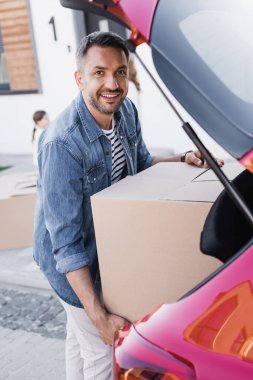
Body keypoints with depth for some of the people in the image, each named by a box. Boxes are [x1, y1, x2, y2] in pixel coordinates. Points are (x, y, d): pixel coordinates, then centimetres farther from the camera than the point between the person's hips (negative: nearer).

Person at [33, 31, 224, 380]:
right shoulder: (62, 144, -35)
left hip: (107, 246, 7)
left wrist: (184, 159, -9)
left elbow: (141, 162, 10)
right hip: (72, 261, -7)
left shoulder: (126, 111, -11)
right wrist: (99, 317, -33)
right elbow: (66, 242, -32)